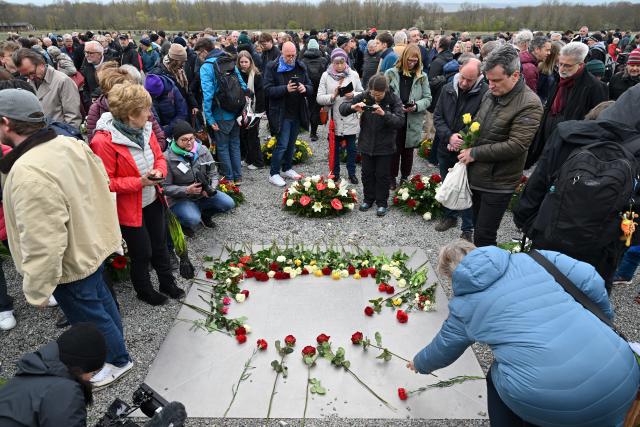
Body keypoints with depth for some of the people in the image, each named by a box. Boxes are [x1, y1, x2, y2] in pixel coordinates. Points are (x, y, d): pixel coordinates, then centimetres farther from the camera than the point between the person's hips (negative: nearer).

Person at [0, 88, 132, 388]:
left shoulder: (28, 173, -35)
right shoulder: (69, 143, -8)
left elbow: (42, 244, -32)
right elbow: (101, 186, 5)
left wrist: (37, 291, -19)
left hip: (69, 264, -8)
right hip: (92, 245, 8)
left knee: (88, 315, 15)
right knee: (100, 300, 27)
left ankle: (118, 360, 38)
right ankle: (113, 344, 50)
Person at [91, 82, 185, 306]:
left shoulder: (145, 129, -2)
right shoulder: (104, 141, -24)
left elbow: (159, 157, 9)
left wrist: (159, 171, -12)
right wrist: (139, 182, -26)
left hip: (153, 202, 7)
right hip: (129, 209, -7)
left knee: (160, 245, 21)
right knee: (142, 253, 10)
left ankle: (167, 283, 42)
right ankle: (144, 291, 36)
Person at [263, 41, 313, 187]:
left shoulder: (301, 67, 9)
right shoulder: (272, 67, -5)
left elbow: (311, 88, 10)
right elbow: (268, 90, -12)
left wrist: (305, 88, -14)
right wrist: (285, 89, -25)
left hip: (297, 113, 5)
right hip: (281, 114, -5)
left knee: (291, 143, 15)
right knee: (282, 145, -6)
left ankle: (287, 169, 31)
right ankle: (274, 174, 6)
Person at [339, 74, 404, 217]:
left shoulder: (394, 100, -12)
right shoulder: (364, 96, -7)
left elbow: (400, 121, -21)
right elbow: (342, 108, -5)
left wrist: (384, 114, -36)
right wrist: (353, 107, -27)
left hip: (385, 146, -2)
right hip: (366, 144, 3)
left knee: (382, 175, 8)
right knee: (367, 173, 14)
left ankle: (382, 202, 24)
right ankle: (368, 198, 33)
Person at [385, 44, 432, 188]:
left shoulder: (422, 76, 2)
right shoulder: (391, 73, -2)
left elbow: (427, 98, 3)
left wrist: (416, 106, -17)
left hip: (413, 122, 2)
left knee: (408, 151, 13)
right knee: (394, 150, 9)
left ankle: (405, 177, 29)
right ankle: (392, 177, 24)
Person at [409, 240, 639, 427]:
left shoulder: (463, 305, 10)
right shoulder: (530, 258, 12)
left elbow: (442, 350, 25)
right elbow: (590, 280, 6)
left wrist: (419, 363, 47)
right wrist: (605, 318, 25)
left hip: (541, 401, -2)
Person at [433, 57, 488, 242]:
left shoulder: (486, 93, -17)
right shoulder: (448, 89, -1)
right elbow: (437, 117, 1)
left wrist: (465, 143, -21)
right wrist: (449, 136, -14)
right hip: (446, 149, 5)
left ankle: (468, 229, 22)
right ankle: (450, 217, 42)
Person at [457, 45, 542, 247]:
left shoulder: (529, 105, -18)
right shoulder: (491, 94, 5)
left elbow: (516, 145, -24)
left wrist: (475, 153, -18)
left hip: (498, 183, -7)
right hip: (477, 176, 7)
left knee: (484, 237, -2)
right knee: (478, 228, 21)